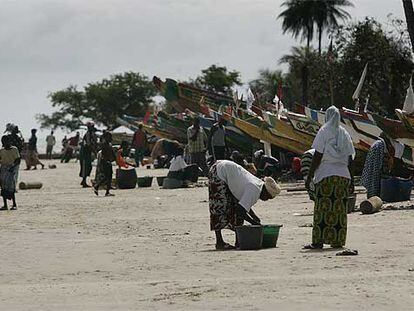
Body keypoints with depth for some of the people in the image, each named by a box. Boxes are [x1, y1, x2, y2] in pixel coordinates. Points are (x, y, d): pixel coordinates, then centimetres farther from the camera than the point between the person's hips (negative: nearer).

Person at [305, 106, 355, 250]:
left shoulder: (324, 131, -3)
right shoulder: (344, 134, 12)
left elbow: (318, 156, -7)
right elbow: (350, 158, 12)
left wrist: (309, 176, -4)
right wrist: (351, 180, 17)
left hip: (326, 175, -5)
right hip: (343, 176, 5)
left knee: (322, 209, -5)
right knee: (340, 210, 6)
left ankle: (318, 241, -7)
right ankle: (337, 241, 7)